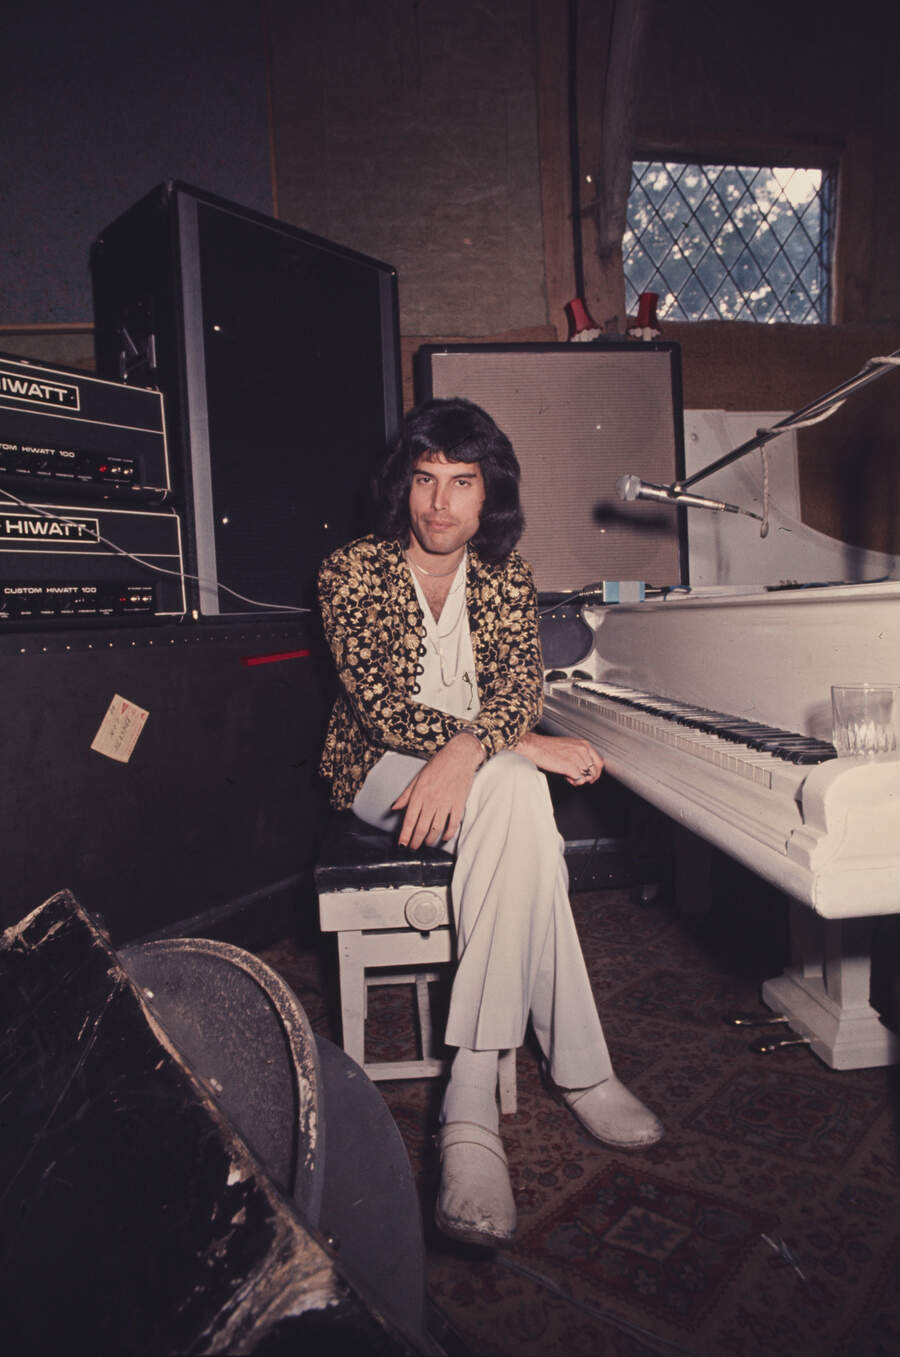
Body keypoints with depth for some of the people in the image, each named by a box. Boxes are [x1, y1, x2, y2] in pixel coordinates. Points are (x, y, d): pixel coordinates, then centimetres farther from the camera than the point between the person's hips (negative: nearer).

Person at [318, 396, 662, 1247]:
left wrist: (465, 753, -32)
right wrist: (516, 746, -24)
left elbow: (520, 687, -8)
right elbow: (379, 706, -14)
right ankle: (578, 1071, -29)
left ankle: (470, 1102, -28)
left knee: (508, 796, -35)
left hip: (482, 770, 3)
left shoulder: (508, 580, 7)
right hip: (380, 768, -3)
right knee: (516, 792, -35)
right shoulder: (351, 572, -4)